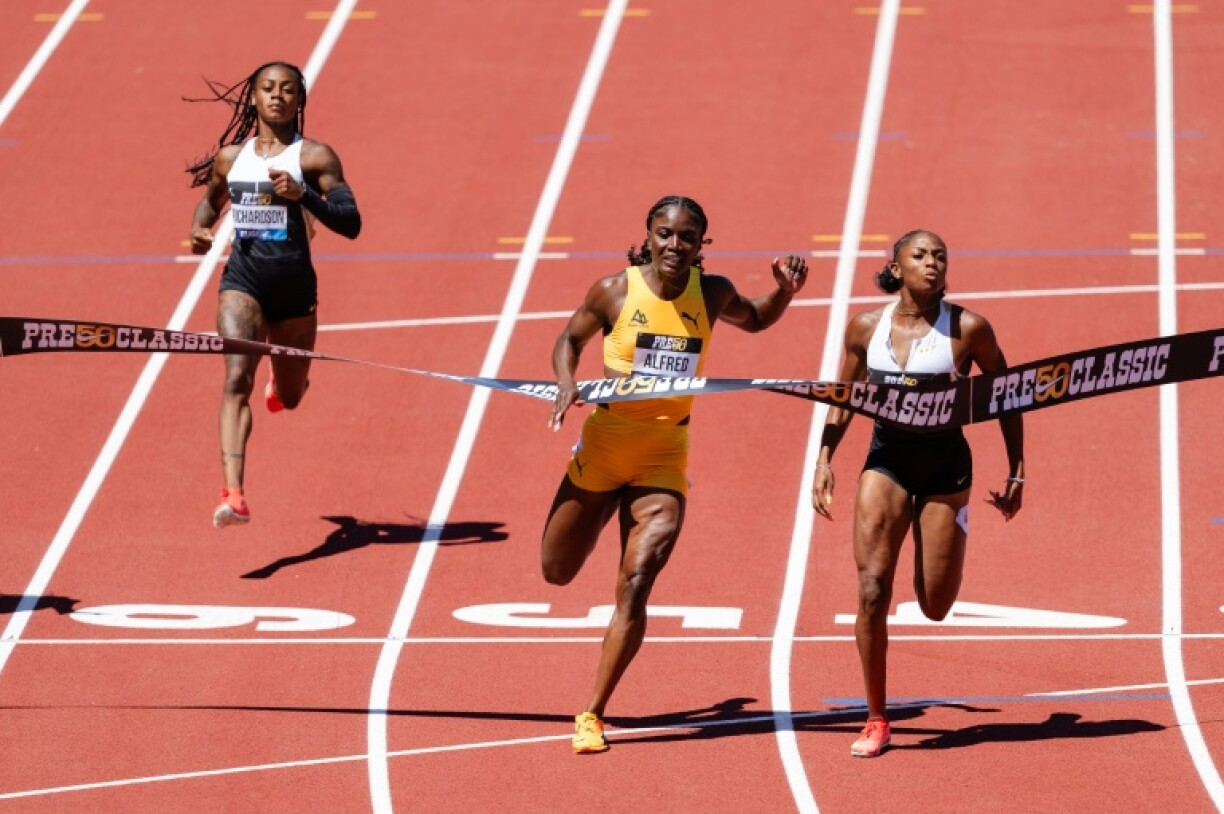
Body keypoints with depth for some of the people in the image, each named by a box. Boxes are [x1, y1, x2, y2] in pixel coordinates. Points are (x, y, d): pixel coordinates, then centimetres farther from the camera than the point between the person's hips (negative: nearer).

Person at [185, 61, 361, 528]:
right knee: (237, 379, -21)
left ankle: (284, 379, 59)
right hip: (242, 279, 0)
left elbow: (351, 223, -10)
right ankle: (233, 495, -31)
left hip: (294, 284, 0)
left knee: (290, 397, 17)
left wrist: (304, 195, -25)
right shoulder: (230, 157, 8)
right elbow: (211, 200, 28)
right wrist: (200, 229, 6)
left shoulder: (314, 156, -3)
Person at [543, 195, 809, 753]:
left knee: (636, 585, -14)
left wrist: (785, 292, -2)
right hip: (602, 447, 0)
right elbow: (570, 340, 7)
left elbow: (754, 320, 19)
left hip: (664, 459, 0)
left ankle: (592, 716, -7)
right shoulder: (615, 291, -9)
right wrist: (567, 385, -14)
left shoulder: (711, 293, -3)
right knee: (557, 571, 14)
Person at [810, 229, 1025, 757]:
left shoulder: (968, 329, -7)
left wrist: (1017, 471, 3)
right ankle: (876, 722, -1)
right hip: (886, 460, 1)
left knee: (935, 606, 2)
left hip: (945, 464, -1)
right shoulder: (866, 328, 0)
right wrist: (824, 461, 6)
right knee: (872, 591, -13)